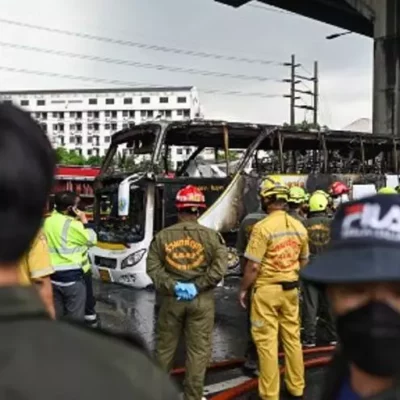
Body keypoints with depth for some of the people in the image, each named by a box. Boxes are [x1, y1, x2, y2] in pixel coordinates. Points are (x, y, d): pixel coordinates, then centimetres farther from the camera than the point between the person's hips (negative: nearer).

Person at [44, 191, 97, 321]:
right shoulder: (73, 225, -17)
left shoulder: (48, 222, 3)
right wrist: (84, 221, 0)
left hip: (53, 275, 7)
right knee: (75, 316, 5)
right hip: (72, 275, -7)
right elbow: (92, 239, -7)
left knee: (56, 314, 17)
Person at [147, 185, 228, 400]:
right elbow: (220, 267, -14)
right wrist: (198, 286, -13)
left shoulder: (162, 236, 1)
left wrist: (172, 287, -11)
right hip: (202, 300, -2)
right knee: (198, 350, 9)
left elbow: (153, 267, -6)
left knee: (165, 347, 17)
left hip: (171, 299, 2)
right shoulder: (211, 236, -4)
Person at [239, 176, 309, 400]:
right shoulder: (299, 226, 2)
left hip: (266, 290, -6)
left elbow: (253, 266, -16)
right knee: (292, 338, 16)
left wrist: (244, 289, -3)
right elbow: (304, 261, 12)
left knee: (267, 341, 4)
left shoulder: (263, 227, -17)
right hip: (291, 289, 6)